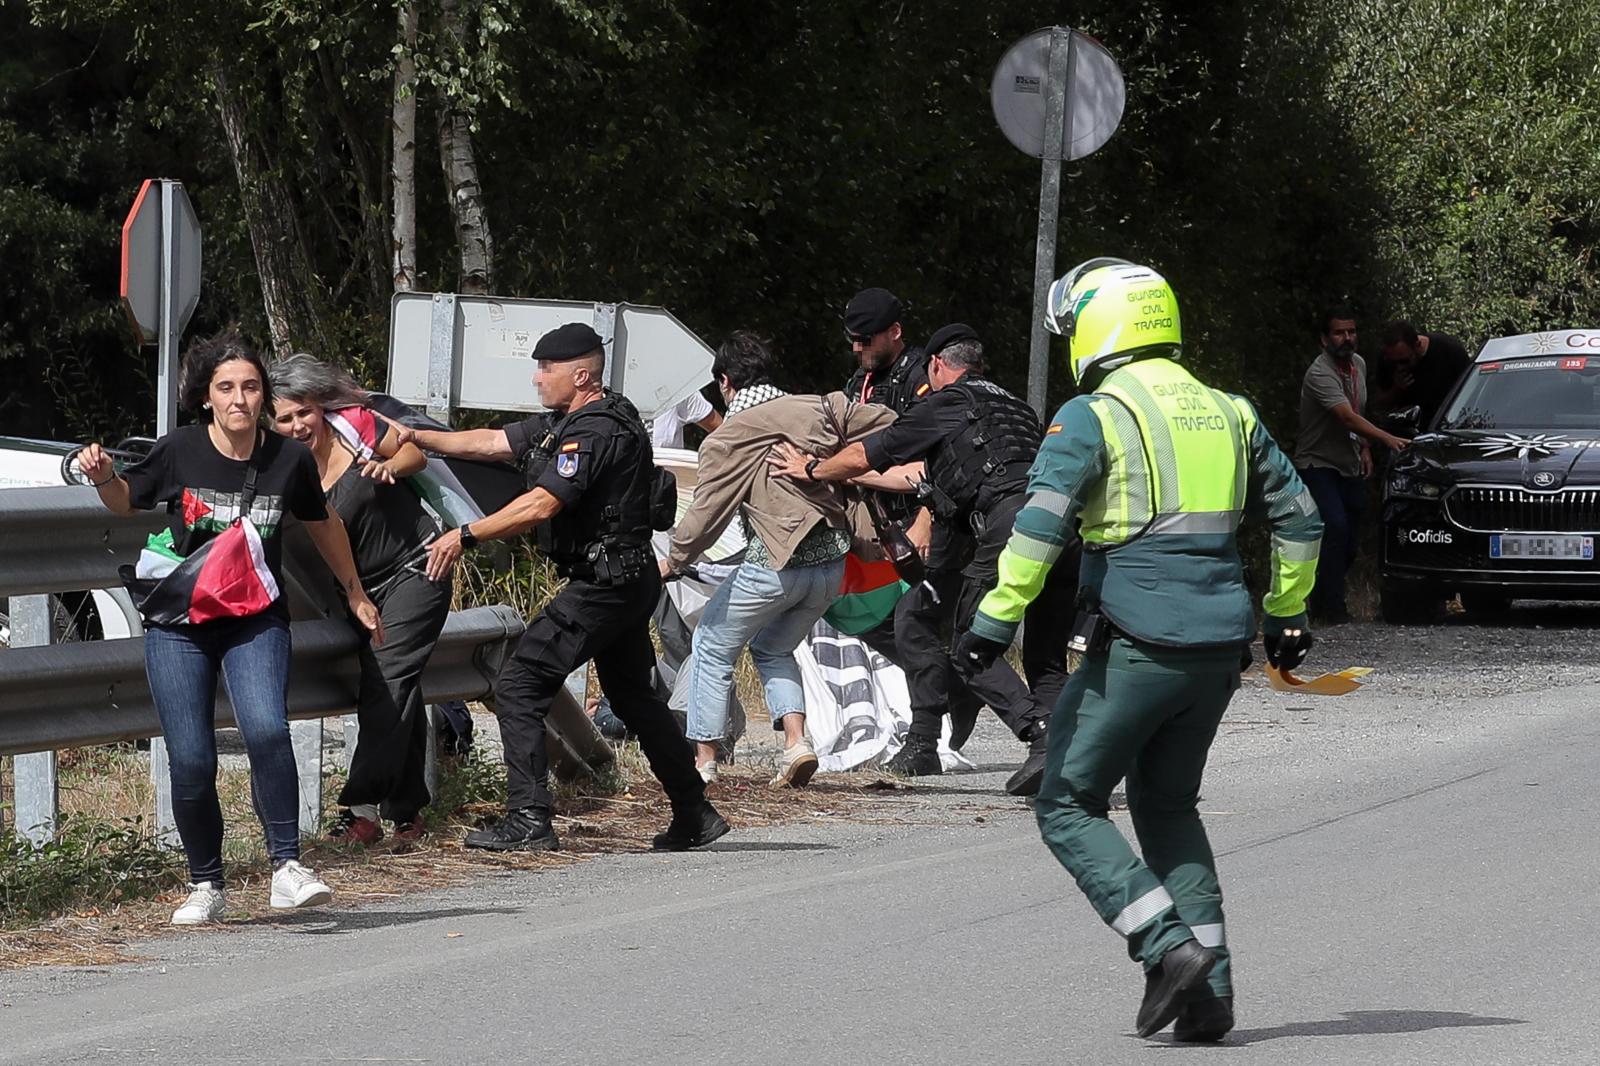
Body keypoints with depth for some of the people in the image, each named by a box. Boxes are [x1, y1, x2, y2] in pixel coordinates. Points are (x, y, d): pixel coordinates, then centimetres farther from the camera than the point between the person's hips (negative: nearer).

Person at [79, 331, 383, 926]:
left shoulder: (289, 460, -5)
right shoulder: (179, 452, -8)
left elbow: (322, 525, 15)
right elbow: (126, 502, 11)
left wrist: (355, 593, 25)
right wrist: (102, 478, -12)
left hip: (256, 623, 0)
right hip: (179, 625, 0)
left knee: (267, 730, -26)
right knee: (191, 762, -7)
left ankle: (286, 867, -18)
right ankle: (205, 887, 13)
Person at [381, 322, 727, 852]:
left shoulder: (596, 431, -18)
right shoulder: (565, 425, 14)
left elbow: (540, 506, -26)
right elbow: (488, 442, 17)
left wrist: (465, 536, -23)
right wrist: (415, 437, 11)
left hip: (602, 584, -11)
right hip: (630, 583, 11)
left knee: (518, 687, -9)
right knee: (634, 696, 19)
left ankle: (528, 821, -12)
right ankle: (694, 815, 23)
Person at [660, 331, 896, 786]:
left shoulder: (727, 440, -5)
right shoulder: (819, 409, 8)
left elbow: (704, 517, -6)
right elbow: (891, 425, 12)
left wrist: (673, 562, 11)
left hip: (777, 561, -6)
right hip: (834, 561, 6)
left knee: (712, 647, 15)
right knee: (773, 647, 26)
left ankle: (703, 760, 12)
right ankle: (797, 742, 7)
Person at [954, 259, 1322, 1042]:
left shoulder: (1093, 417, -6)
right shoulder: (1227, 413, 14)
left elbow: (1040, 526, -17)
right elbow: (1297, 518, 20)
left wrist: (994, 621, -15)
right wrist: (1287, 615, 30)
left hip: (1136, 646, -6)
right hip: (1220, 648, 7)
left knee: (1068, 808, 5)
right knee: (1168, 805, 20)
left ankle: (1168, 948, -11)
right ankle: (1211, 990, 10)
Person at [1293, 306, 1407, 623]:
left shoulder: (1358, 365, 5)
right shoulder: (1319, 374, -23)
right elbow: (1348, 418, -34)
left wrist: (1365, 449, 9)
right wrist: (1387, 439, -44)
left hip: (1350, 467, 8)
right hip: (1318, 464, -8)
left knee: (1350, 543, 8)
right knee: (1336, 526, -26)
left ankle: (1320, 602, 25)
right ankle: (1333, 608, -23)